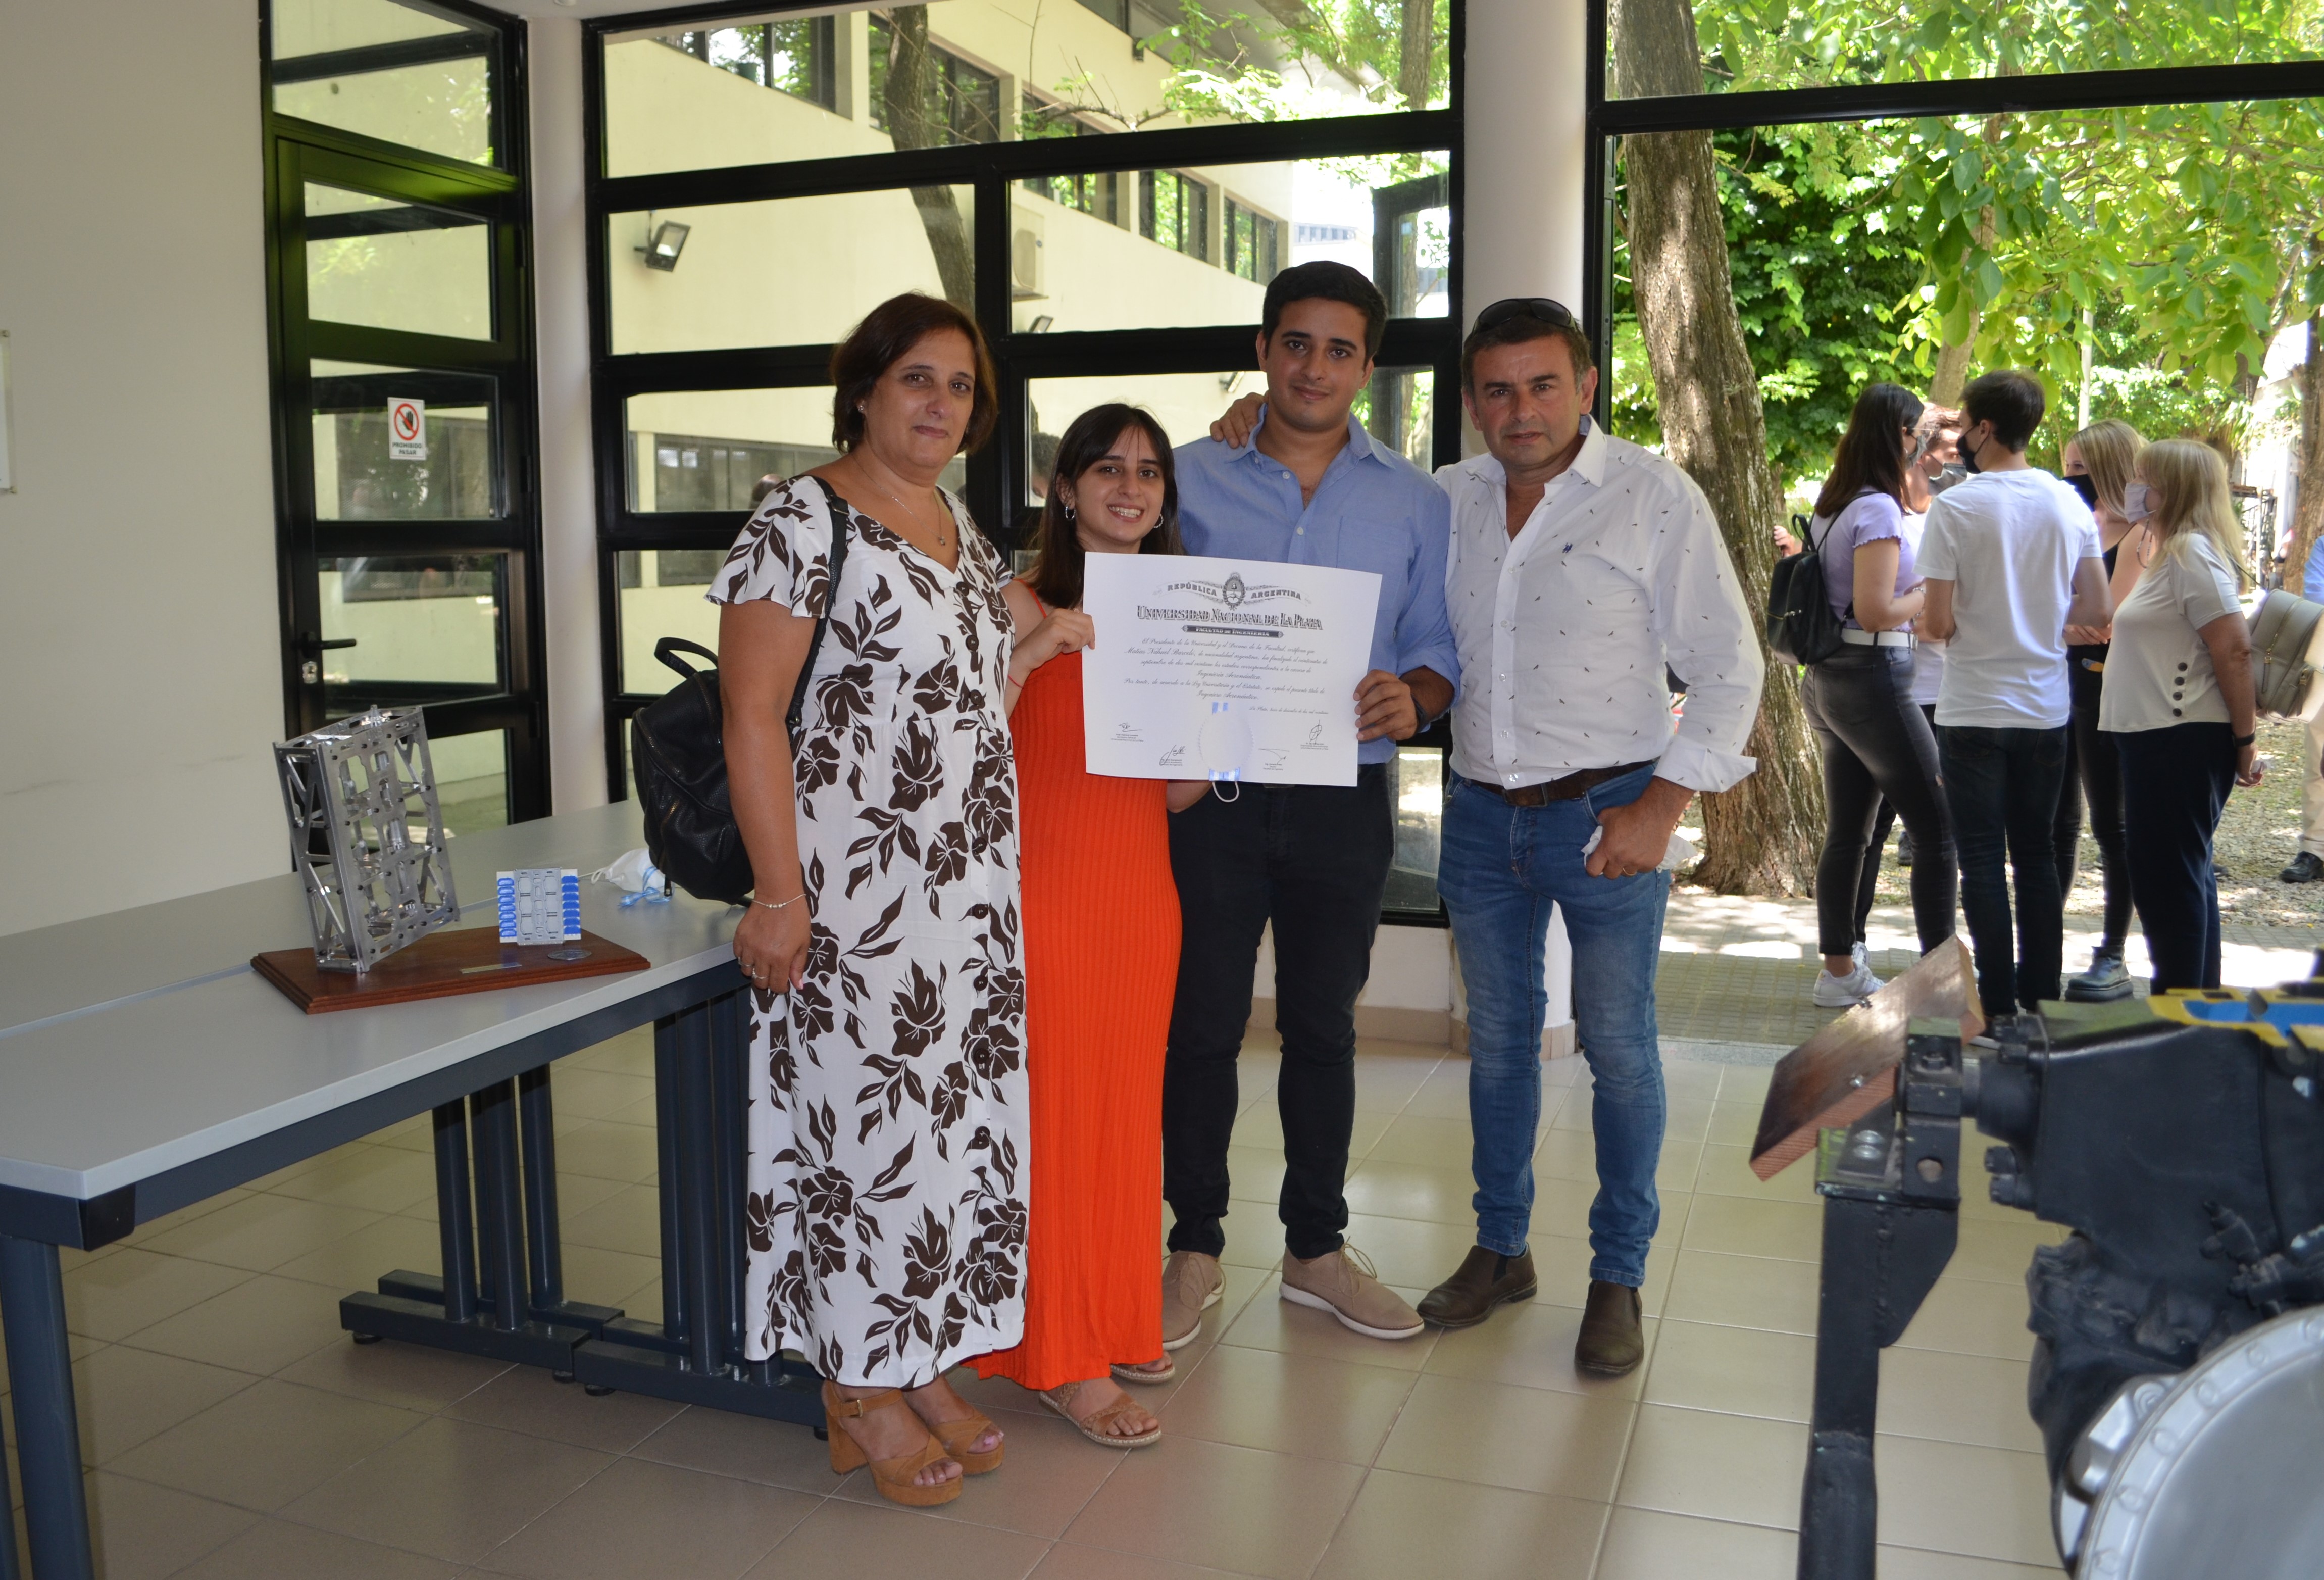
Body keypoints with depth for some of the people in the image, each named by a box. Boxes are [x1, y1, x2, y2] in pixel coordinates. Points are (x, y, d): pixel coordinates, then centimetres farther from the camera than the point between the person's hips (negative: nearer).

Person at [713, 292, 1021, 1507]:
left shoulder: (959, 524, 15)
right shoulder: (802, 521, -10)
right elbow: (752, 717, -15)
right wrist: (780, 895, -19)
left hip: (968, 890, 8)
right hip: (855, 890, -8)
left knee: (954, 1118, 12)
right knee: (864, 1120, 0)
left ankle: (919, 1362, 28)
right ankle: (861, 1402, 16)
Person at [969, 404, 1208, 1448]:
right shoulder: (1024, 606, -5)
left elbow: (1177, 792, 14)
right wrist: (1030, 652, -24)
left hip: (1142, 888, 6)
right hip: (1047, 884, -6)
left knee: (1129, 1108, 13)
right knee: (1055, 1108, 0)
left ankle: (1117, 1323, 29)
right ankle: (1058, 1358, 12)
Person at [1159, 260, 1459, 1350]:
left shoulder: (1414, 502, 6)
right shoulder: (1190, 479, 3)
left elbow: (1439, 650, 7)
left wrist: (1410, 701, -16)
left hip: (1343, 800, 2)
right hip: (1211, 795, -1)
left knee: (1322, 1026, 13)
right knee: (1201, 1024, 5)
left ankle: (1316, 1246, 28)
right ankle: (1195, 1248, 22)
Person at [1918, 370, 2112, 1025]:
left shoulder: (1956, 506, -13)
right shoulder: (2068, 502, 3)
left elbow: (1939, 622, -16)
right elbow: (2097, 609, 5)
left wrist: (1925, 609, 6)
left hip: (1974, 712, -5)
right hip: (2047, 708, 5)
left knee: (1983, 860, 3)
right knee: (2037, 855, 14)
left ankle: (1998, 1007, 7)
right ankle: (2042, 999, 20)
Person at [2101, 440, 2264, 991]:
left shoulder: (2193, 553, -14)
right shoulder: (2170, 553, 17)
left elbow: (2235, 648, -20)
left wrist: (2245, 739, -17)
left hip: (2181, 743, -10)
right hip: (2160, 739, 10)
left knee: (2166, 880, -6)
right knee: (2184, 878, 16)